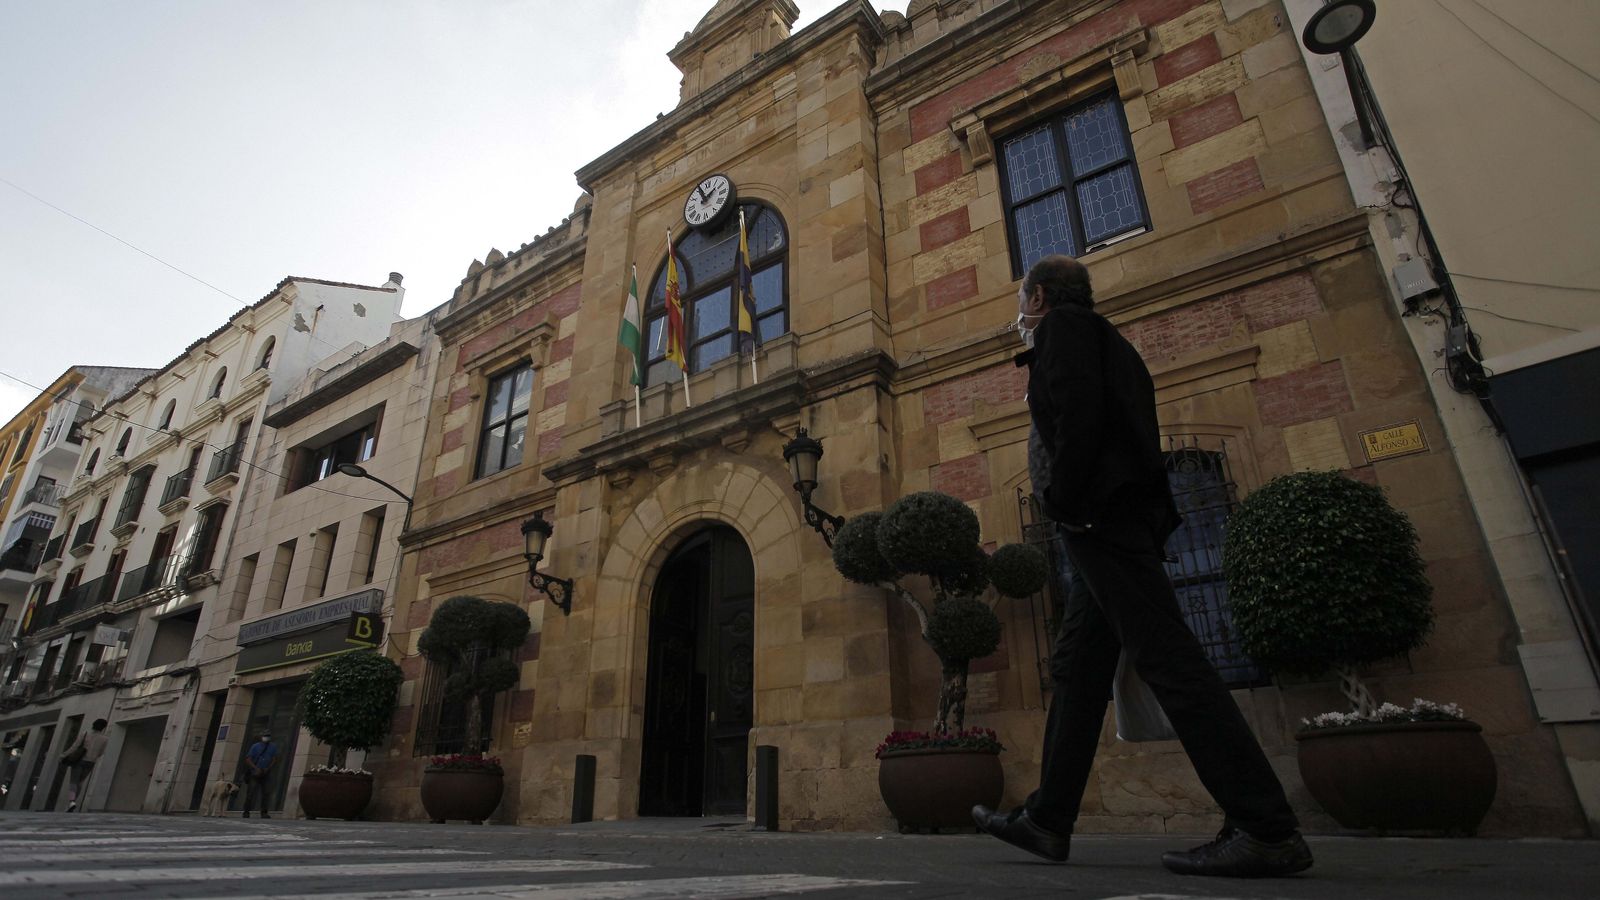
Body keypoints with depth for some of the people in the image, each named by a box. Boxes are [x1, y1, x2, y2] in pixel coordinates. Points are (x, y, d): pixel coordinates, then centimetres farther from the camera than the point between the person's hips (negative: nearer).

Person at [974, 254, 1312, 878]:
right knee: (1078, 668, 7)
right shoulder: (1102, 340, 29)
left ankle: (1267, 830, -10)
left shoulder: (1064, 323, 2)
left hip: (1100, 515, -10)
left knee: (1165, 657, -12)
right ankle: (1047, 820, 12)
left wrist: (1064, 502, -16)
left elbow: (1078, 410, -17)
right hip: (1122, 519, 10)